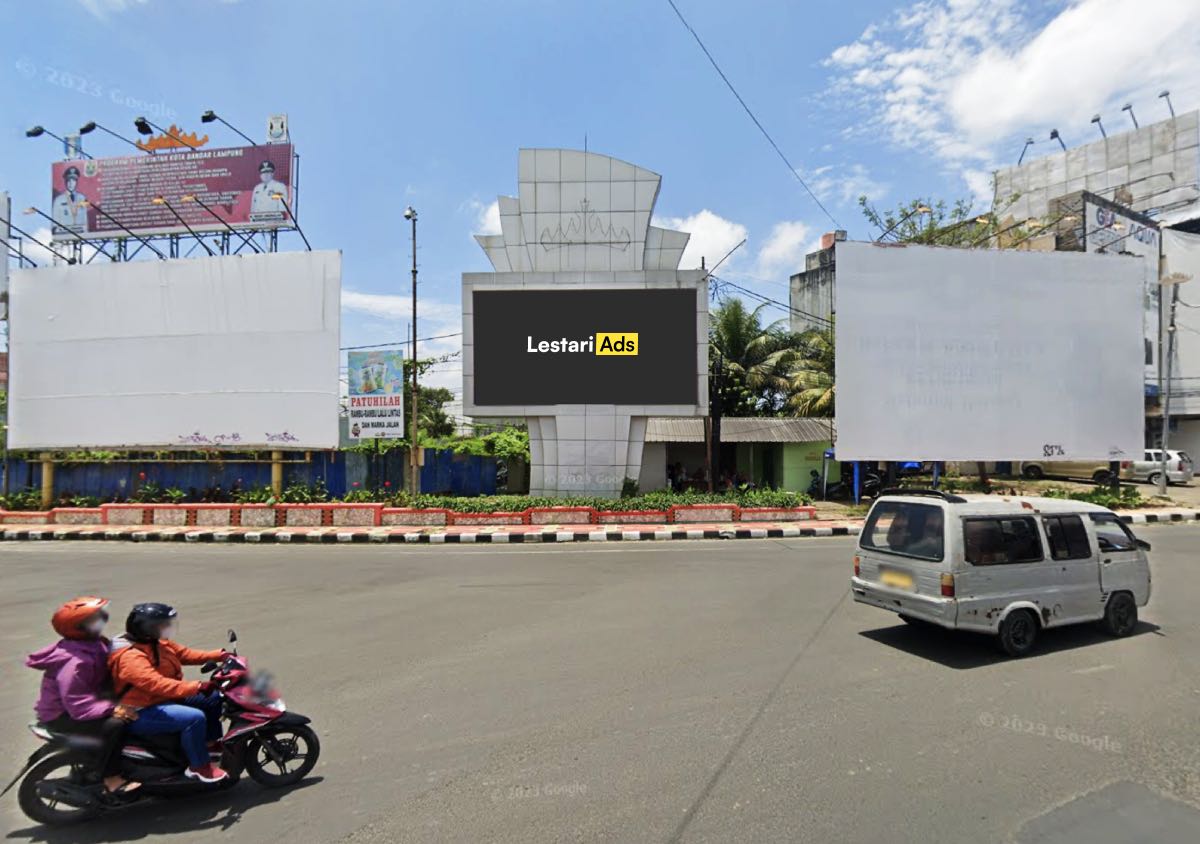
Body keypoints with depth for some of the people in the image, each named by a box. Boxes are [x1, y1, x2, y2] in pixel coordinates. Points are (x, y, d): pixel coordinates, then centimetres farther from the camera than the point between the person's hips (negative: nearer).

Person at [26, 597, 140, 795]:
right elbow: (77, 704, -33)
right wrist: (112, 709, -35)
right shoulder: (74, 661, -30)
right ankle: (111, 779, -17)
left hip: (79, 704, 10)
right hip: (62, 714, -10)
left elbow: (106, 677, 13)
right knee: (114, 724, -31)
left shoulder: (94, 645, 0)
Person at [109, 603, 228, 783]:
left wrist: (220, 655, -2)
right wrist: (197, 687, -46)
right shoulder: (130, 657, -27)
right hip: (141, 713, -10)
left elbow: (184, 653, 9)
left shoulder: (159, 643, 3)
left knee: (214, 698, 10)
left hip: (165, 697, 10)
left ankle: (211, 742, 23)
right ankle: (199, 766, -12)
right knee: (194, 717, -29)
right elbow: (156, 684, -38)